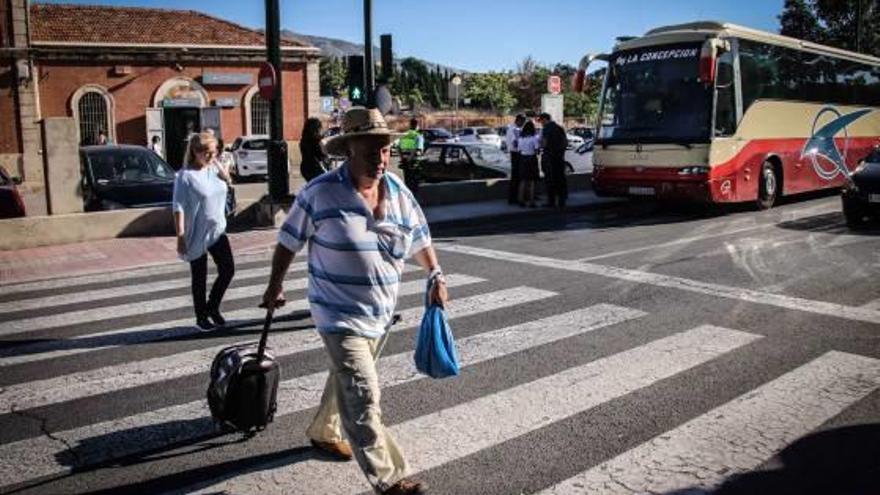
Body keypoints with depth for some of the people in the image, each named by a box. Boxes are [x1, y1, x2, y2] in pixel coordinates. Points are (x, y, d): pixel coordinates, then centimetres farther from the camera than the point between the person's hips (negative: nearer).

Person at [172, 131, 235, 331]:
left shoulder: (213, 169, 4)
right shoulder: (186, 176, -16)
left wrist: (217, 164, -3)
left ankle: (212, 307, 25)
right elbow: (178, 207, -16)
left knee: (228, 270, 4)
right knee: (199, 278, 7)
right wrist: (180, 236, -20)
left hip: (217, 231, 6)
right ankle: (201, 317, 23)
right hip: (197, 235, -6)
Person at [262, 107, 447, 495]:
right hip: (339, 314, -6)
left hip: (380, 313, 7)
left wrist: (436, 278, 7)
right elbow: (289, 241, -4)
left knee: (347, 379, 25)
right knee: (363, 397, -10)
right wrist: (275, 285, 2)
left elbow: (419, 238, 13)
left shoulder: (399, 193, 0)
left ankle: (323, 432, 49)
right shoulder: (320, 193, -15)